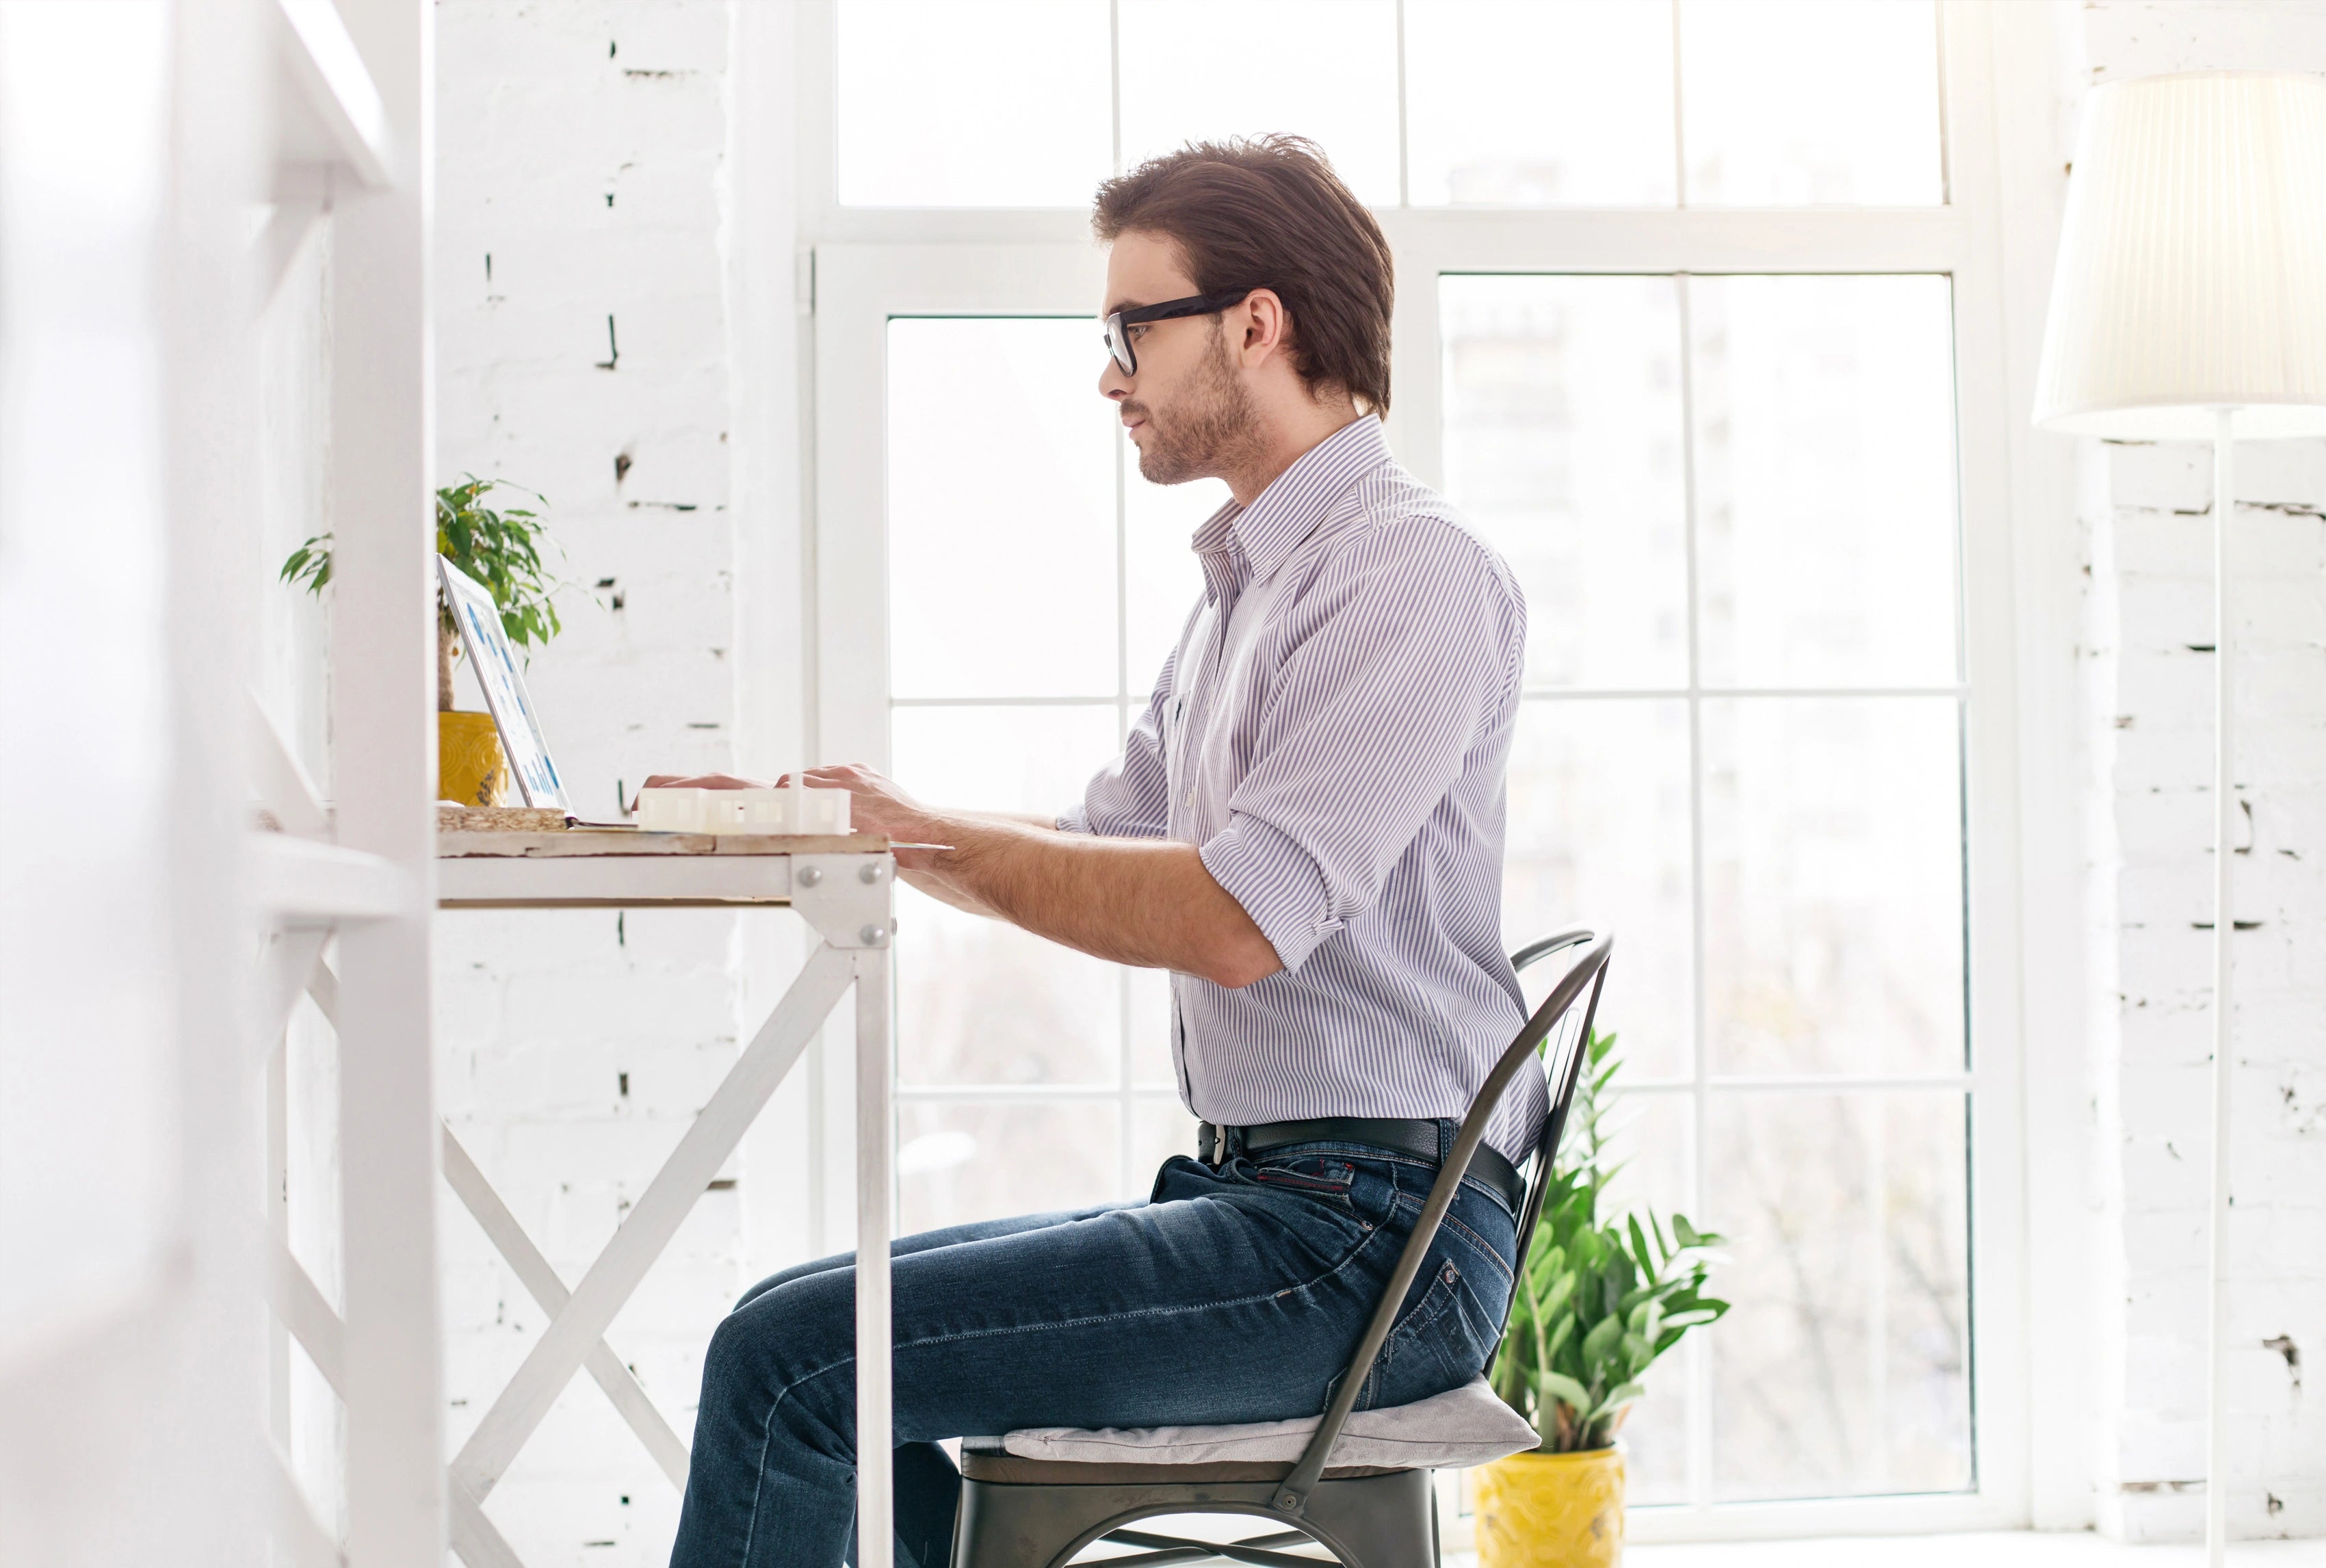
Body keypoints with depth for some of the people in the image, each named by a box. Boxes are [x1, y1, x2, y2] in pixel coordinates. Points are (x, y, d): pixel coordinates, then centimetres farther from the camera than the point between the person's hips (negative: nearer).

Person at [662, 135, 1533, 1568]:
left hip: (1367, 1240, -10)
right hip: (1259, 1196, 10)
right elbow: (1092, 864, 26)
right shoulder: (1251, 588, 21)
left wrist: (925, 832, -12)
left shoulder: (1413, 567, -12)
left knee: (792, 1360, -15)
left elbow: (1236, 919, -22)